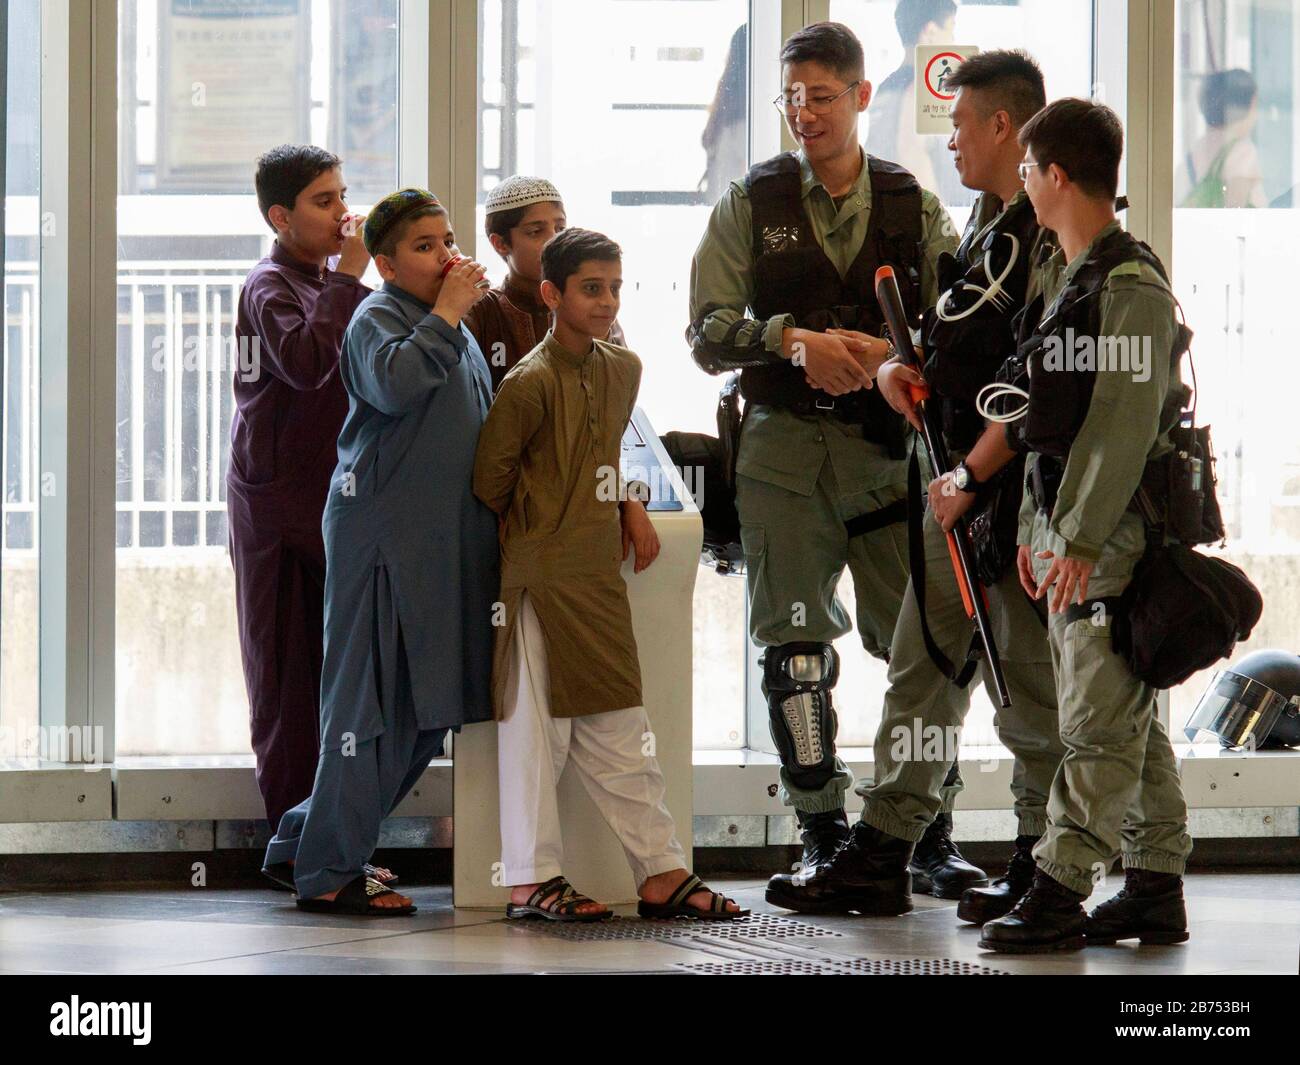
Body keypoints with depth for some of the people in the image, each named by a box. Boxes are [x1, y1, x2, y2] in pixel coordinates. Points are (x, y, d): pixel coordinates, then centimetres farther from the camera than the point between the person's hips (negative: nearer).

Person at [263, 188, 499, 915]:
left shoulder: (460, 334, 20)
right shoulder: (379, 318, -7)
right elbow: (394, 384, -29)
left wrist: (495, 514, 22)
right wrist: (445, 315, -20)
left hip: (449, 539, 9)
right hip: (383, 533, -9)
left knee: (430, 708, 11)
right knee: (377, 701, -7)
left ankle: (306, 840, 21)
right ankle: (329, 873, 1)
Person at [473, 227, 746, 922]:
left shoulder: (623, 369, 11)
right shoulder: (529, 382, -13)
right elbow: (489, 479, -8)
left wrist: (628, 507, 12)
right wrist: (533, 527, 3)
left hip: (600, 576, 7)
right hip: (541, 577, -7)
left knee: (619, 730, 9)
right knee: (538, 727, -2)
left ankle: (662, 874, 10)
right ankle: (531, 881, 4)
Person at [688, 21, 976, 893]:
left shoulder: (915, 208, 9)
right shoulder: (750, 204, 7)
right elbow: (709, 331, -1)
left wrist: (890, 355, -17)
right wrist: (793, 340, -17)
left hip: (888, 450, 0)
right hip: (784, 450, 0)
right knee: (795, 642, -3)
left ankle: (927, 831, 10)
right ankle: (822, 834, 6)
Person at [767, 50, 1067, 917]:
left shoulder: (1052, 234, -15)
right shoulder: (987, 223, 16)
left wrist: (975, 473, -20)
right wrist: (902, 366, 7)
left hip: (1017, 487, -10)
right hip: (959, 484, 10)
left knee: (1029, 680, -1)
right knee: (922, 662, 10)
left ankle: (1044, 864, 9)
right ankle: (882, 855, 14)